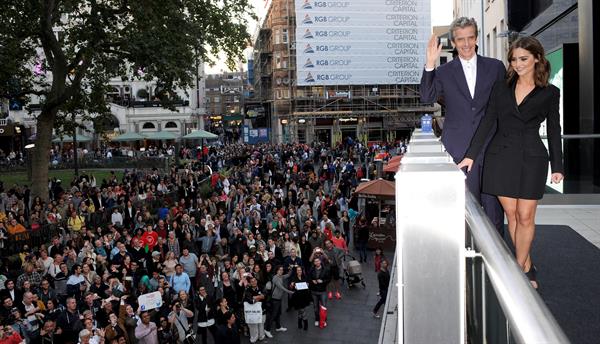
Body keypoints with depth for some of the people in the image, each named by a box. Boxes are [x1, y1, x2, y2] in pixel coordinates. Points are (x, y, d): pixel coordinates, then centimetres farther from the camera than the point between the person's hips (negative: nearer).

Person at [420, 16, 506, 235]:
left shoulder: (495, 67, 9)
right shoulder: (444, 72, 8)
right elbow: (427, 98, -4)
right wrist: (430, 65, -14)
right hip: (460, 149, -1)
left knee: (493, 206, 4)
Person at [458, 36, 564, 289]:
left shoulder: (549, 93, 4)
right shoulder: (501, 88, 8)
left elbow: (553, 131, 7)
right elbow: (487, 122, 7)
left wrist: (558, 167, 4)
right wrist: (471, 155, 2)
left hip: (531, 158, -2)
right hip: (501, 156, 2)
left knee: (525, 216, -2)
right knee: (511, 214, 4)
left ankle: (519, 269, 9)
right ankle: (527, 267, 17)